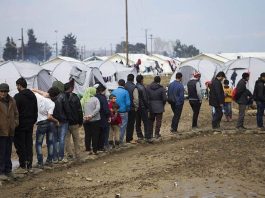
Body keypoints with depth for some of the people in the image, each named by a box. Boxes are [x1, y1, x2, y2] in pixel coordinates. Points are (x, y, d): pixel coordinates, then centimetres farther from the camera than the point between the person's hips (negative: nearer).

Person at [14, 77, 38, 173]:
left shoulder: (18, 96, -14)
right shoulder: (33, 96, 11)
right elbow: (36, 111, 17)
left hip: (20, 125, -7)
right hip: (30, 124, 7)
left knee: (20, 145, -2)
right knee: (29, 145, 12)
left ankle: (23, 166, -3)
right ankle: (29, 165, 16)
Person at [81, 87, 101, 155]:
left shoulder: (83, 100, 3)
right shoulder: (95, 99, -6)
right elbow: (97, 108, -17)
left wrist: (84, 116, -8)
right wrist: (92, 115, -16)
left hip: (86, 121, 3)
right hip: (95, 120, -3)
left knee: (87, 135, 10)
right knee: (95, 135, 3)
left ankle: (88, 150, 13)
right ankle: (95, 150, 5)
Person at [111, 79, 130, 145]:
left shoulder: (113, 91, 1)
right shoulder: (125, 92, -10)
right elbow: (128, 103, -11)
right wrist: (127, 109, 6)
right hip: (123, 112, -4)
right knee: (122, 127, 4)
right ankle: (121, 141, 5)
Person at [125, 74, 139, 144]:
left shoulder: (124, 86, 1)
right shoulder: (134, 87, -14)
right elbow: (136, 98, -17)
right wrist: (136, 106, -4)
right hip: (132, 108, -5)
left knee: (127, 123, 13)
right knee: (131, 123, 1)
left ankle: (127, 138, 18)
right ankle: (129, 138, 1)